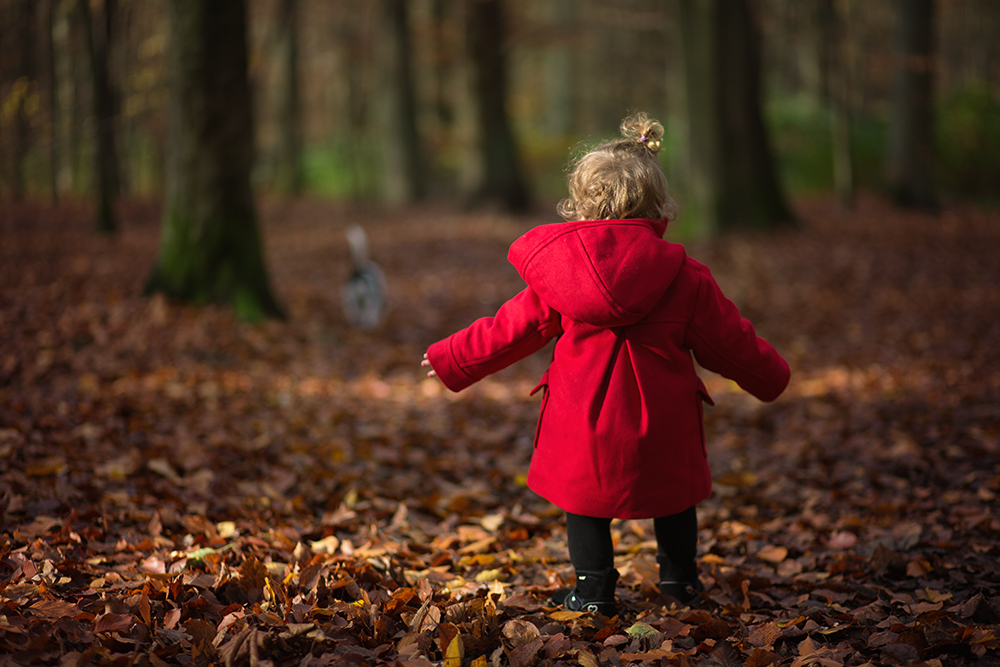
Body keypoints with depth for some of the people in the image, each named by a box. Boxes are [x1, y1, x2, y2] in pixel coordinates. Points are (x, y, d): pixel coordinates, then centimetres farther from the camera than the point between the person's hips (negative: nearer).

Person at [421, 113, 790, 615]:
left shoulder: (555, 274, -4)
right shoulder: (685, 278, -6)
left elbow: (512, 329, 4)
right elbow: (729, 342, 4)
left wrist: (452, 360, 18)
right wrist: (770, 375, 23)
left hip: (583, 428, 0)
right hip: (661, 427, 0)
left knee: (585, 498, 17)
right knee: (673, 496, 22)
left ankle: (594, 588, 17)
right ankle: (679, 578, 32)